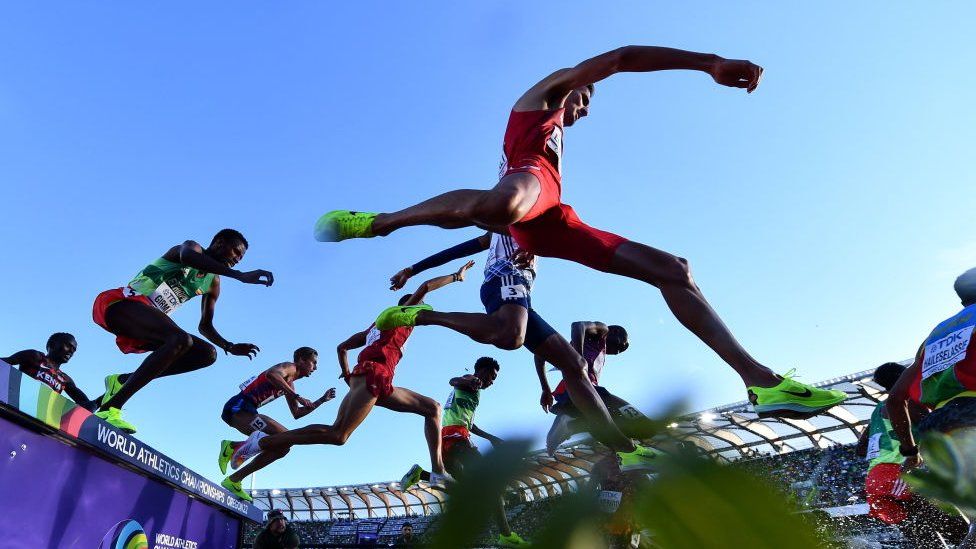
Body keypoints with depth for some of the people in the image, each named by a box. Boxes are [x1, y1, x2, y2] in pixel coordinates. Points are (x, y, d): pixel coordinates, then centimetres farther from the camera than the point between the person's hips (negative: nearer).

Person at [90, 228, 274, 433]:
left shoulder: (213, 283, 19)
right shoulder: (192, 248, -1)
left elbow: (205, 326, 23)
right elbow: (187, 256, -29)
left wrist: (230, 347, 4)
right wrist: (240, 276, -40)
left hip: (140, 328, 8)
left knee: (207, 354, -6)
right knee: (180, 339, -33)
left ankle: (122, 381, -9)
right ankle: (110, 408, -34)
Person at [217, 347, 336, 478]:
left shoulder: (289, 384, 24)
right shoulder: (290, 367, -5)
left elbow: (296, 414, 27)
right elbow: (271, 374, -29)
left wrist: (322, 400, 21)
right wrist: (297, 396, -27)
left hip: (246, 410, 10)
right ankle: (232, 446, -14)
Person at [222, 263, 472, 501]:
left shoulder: (376, 326, 34)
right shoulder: (401, 313, 14)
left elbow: (342, 347, 35)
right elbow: (424, 287, 0)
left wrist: (347, 374, 32)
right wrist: (456, 276, 10)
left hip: (379, 383, 10)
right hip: (374, 374, -10)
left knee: (432, 407, 11)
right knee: (338, 435, -21)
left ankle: (438, 471, -3)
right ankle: (263, 441, -16)